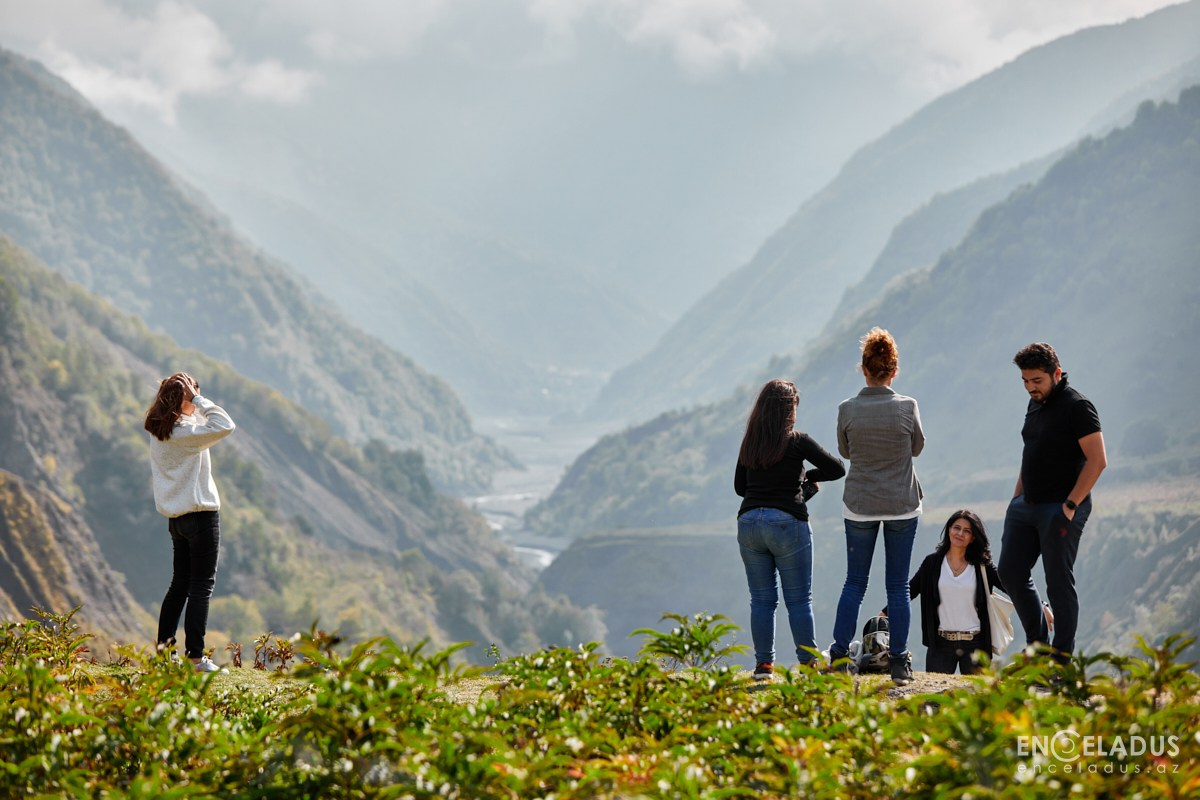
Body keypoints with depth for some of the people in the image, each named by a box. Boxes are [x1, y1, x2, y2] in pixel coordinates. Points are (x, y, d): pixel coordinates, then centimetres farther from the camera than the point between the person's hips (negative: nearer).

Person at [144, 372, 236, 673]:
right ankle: (195, 657, -5)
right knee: (202, 585, -4)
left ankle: (164, 647, 20)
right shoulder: (185, 433, -19)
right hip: (200, 513, -8)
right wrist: (199, 399, -19)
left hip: (176, 517, 8)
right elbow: (225, 425, -27)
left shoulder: (158, 431, 6)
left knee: (180, 582, 18)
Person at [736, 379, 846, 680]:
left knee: (762, 599, 8)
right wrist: (809, 476, 13)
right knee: (798, 599, 2)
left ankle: (763, 664, 7)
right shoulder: (797, 441, -7)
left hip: (749, 521, 4)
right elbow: (837, 468, -4)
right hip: (787, 522, -4)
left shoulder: (749, 443, 7)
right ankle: (808, 663, 2)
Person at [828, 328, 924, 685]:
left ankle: (839, 656, 7)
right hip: (902, 505, -1)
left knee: (855, 582, 12)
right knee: (898, 586, 7)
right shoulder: (907, 407, -10)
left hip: (859, 505, 1)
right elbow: (917, 447, 6)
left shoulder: (848, 409, -9)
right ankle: (899, 662, 6)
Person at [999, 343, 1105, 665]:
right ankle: (1038, 644, 21)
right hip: (1027, 505, 9)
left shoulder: (1077, 406, -13)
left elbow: (1097, 460, -18)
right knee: (1011, 573, 9)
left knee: (1059, 583, -3)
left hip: (1061, 509, -9)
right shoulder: (1036, 403, 13)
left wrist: (1071, 505, -20)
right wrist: (1016, 497, 17)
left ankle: (1062, 659, 5)